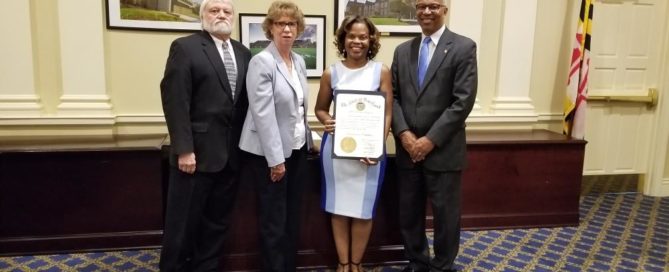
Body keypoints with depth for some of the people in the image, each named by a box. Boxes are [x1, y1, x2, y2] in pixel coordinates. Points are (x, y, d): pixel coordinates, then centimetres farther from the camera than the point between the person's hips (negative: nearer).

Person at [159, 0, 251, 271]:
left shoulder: (243, 53, 12)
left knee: (218, 221, 14)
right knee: (184, 222, 6)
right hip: (198, 152, -5)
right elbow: (175, 101, -11)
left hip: (231, 154, 5)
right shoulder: (185, 47, -4)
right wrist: (183, 149, -17)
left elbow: (247, 100, 12)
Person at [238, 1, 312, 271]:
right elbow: (263, 114, -19)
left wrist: (307, 139, 13)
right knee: (274, 220, 4)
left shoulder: (299, 61, 8)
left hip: (297, 148, 7)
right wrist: (276, 159, -20)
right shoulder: (262, 62, -14)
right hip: (270, 152, -7)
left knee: (292, 216, 14)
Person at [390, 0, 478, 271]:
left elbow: (463, 101, -11)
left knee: (445, 213, 7)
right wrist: (404, 133, -8)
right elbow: (393, 96, 7)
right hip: (408, 149, 4)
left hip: (443, 150, -4)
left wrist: (431, 139, -15)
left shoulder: (463, 47, -4)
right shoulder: (402, 50, 10)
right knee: (408, 212, 13)